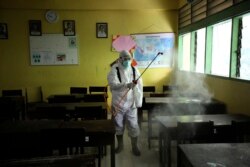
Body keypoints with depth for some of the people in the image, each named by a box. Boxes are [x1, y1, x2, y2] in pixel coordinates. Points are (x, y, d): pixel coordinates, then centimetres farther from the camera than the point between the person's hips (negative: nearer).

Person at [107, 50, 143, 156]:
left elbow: (139, 87, 0)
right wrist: (126, 85, -40)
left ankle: (134, 147, 24)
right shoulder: (114, 70, -9)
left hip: (131, 104, 1)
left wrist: (138, 102, -5)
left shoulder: (134, 70, -1)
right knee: (118, 125, 13)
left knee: (133, 126, 5)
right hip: (118, 103, -1)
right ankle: (120, 145, 33)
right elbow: (113, 85, -24)